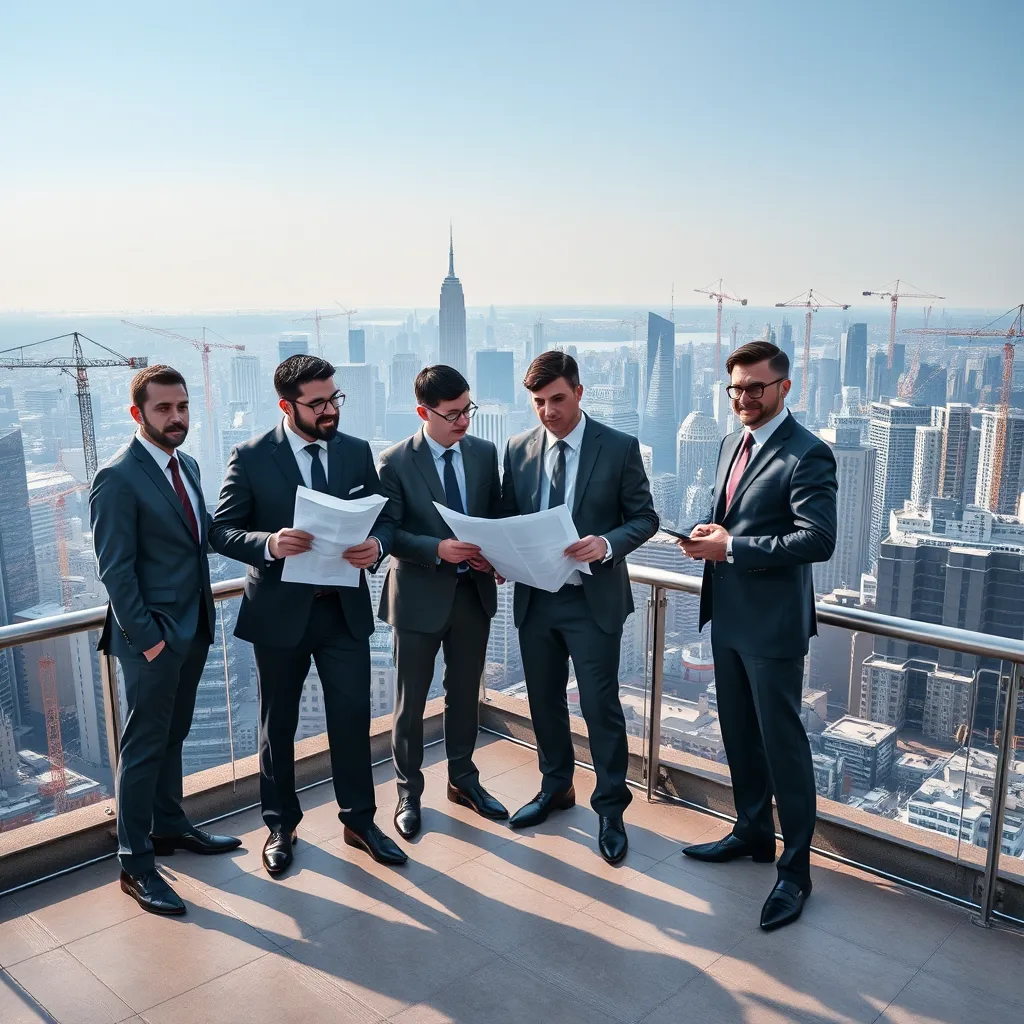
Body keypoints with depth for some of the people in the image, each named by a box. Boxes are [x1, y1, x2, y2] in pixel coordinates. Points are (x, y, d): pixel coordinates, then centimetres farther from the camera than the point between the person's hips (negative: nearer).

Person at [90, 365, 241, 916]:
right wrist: (146, 638, -17)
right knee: (144, 746, 2)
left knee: (172, 735, 20)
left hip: (193, 627, 8)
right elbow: (115, 570, -16)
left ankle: (169, 825, 36)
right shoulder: (118, 478, -15)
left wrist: (204, 614, 5)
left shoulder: (186, 465, 9)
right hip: (152, 634, -7)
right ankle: (135, 864, 14)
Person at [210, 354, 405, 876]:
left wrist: (376, 544, -17)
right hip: (280, 610, -2)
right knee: (278, 723, 13)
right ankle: (281, 824, 33)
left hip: (345, 608, 2)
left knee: (353, 715, 8)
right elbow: (222, 530, -8)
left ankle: (359, 819, 28)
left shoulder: (357, 451, 2)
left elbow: (382, 517, 7)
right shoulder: (251, 457, -8)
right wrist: (269, 544, -28)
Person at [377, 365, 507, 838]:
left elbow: (496, 514, 8)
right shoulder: (395, 462, -12)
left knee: (465, 693, 18)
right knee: (410, 701, 10)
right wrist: (438, 549, -26)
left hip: (474, 591, 4)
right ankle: (408, 793, 28)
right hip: (420, 595, -4)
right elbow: (388, 534, -12)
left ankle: (463, 780, 37)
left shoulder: (485, 452, 1)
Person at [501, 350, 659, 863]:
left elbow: (644, 517, -4)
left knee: (600, 705, 1)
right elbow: (508, 515, 11)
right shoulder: (519, 449, 3)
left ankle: (610, 809, 18)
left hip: (593, 599, -4)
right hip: (534, 596, 4)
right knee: (544, 700, 17)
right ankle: (556, 787, 37)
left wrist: (608, 543, -23)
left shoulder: (619, 448, -7)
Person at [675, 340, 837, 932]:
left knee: (782, 743, 2)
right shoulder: (733, 444, 11)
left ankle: (796, 867, 16)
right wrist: (707, 536, -2)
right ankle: (753, 832, 38)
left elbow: (819, 540, -23)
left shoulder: (807, 454, -15)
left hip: (773, 623, -8)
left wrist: (732, 546, -22)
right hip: (728, 615, 8)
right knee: (739, 735, 19)